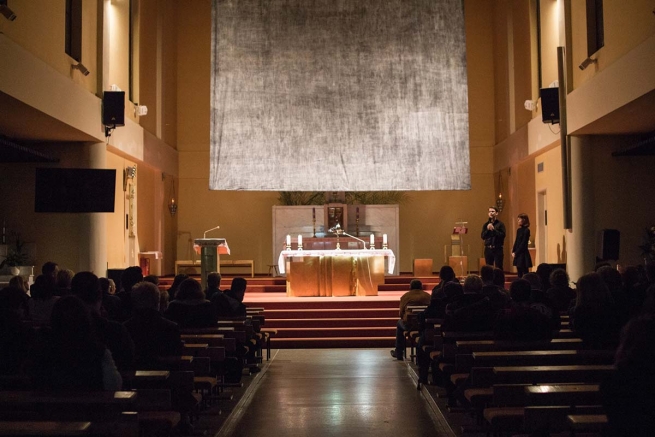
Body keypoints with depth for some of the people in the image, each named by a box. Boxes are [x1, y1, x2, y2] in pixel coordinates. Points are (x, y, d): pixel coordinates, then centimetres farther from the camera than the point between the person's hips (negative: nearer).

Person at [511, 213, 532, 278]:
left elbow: (523, 243, -14)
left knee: (525, 273, -4)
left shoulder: (526, 230, -11)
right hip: (518, 254, 8)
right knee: (519, 273, 9)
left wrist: (516, 253, -12)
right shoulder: (519, 230, 12)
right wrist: (513, 252, 1)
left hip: (523, 254, -8)